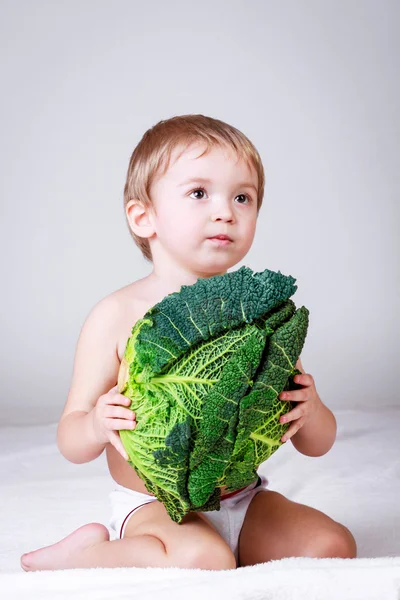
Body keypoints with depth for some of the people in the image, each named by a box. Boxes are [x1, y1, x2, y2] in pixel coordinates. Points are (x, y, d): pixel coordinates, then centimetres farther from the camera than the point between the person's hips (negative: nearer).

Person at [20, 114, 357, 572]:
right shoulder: (118, 316, -10)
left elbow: (318, 444, 4)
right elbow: (71, 441, -4)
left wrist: (309, 411, -20)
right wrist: (97, 426, -28)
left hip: (244, 501, 5)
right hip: (153, 506, -5)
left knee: (334, 547, -11)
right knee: (203, 559, -31)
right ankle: (91, 551, -3)